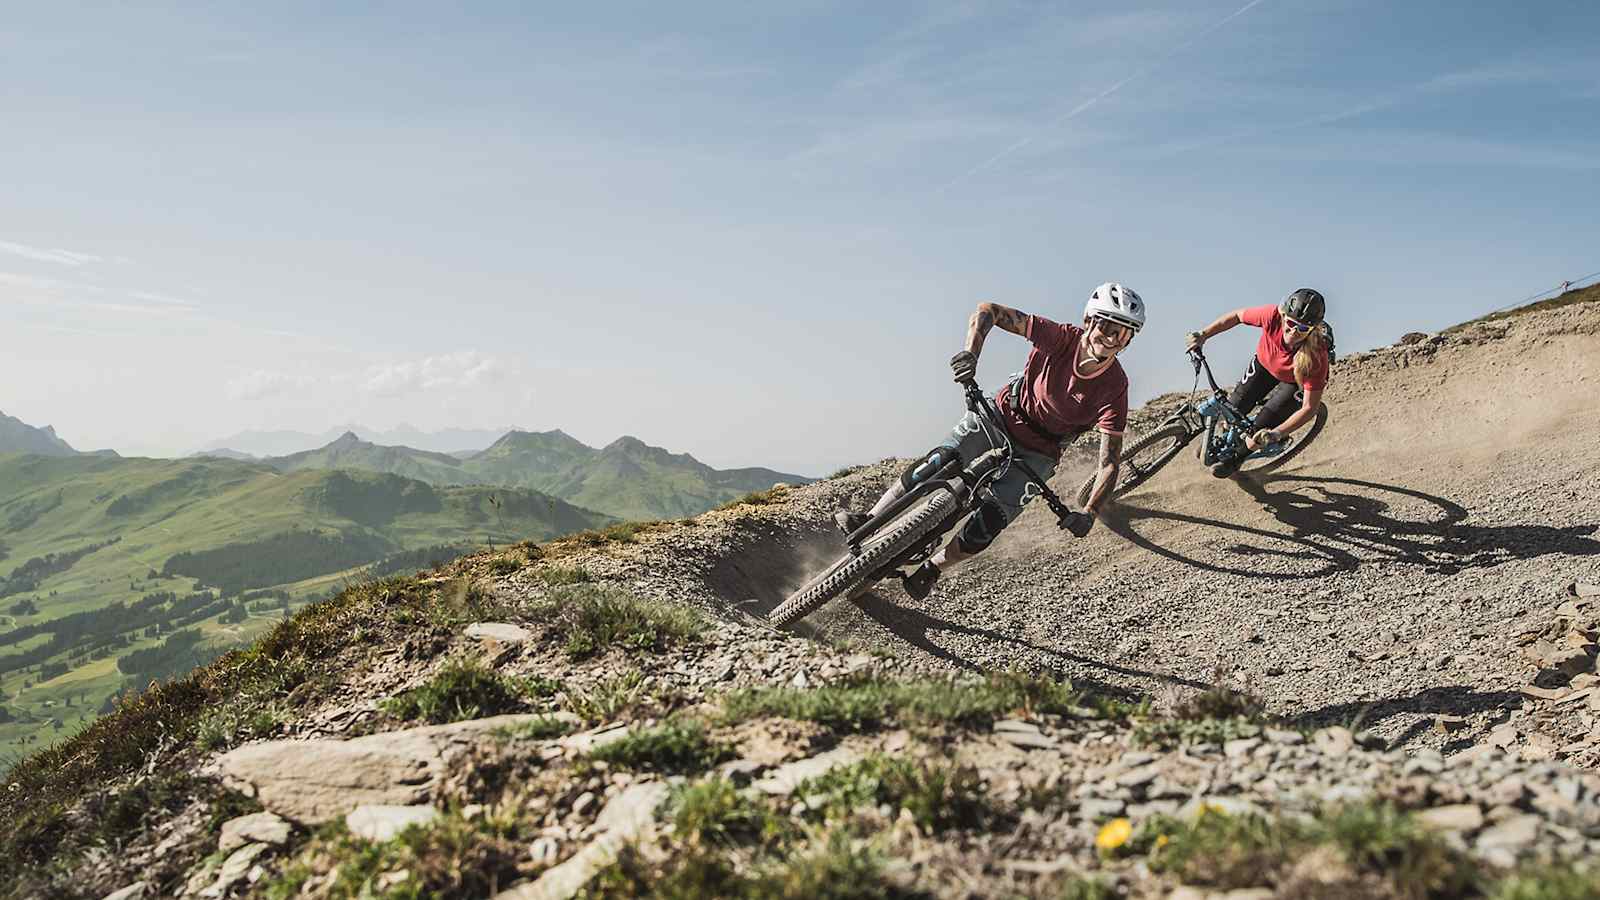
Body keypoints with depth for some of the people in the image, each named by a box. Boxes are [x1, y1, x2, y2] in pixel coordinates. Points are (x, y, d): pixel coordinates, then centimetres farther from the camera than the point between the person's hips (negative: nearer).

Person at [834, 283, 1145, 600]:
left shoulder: (1114, 389, -24)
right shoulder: (1061, 337, -24)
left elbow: (1110, 462, -21)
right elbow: (988, 310, -20)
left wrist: (1089, 514, -34)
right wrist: (971, 352, -38)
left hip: (1036, 455, 0)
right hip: (1001, 416, 1)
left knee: (986, 526, -13)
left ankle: (930, 569, 13)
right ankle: (867, 523, -5)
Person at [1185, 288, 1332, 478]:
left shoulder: (1317, 357, -42)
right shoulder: (1273, 316, -39)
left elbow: (1309, 409, -36)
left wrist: (1276, 434, -46)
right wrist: (1203, 335, -22)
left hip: (1297, 381, -3)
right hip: (1265, 363, 3)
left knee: (1263, 425, -10)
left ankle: (1236, 459, 22)